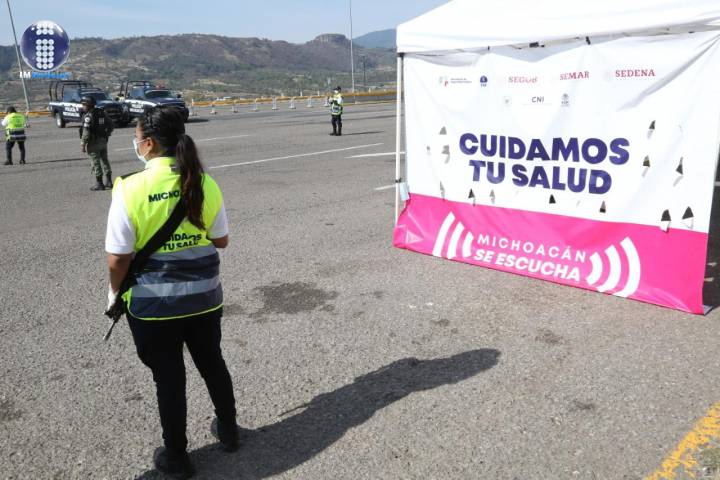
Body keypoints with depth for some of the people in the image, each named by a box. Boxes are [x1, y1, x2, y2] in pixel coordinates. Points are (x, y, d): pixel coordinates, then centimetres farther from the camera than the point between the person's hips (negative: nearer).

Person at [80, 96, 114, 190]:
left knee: (96, 163, 0)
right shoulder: (102, 112, 6)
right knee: (105, 161, 15)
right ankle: (108, 181, 20)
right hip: (103, 141, 7)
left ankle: (99, 184, 3)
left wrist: (83, 144, -16)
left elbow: (86, 132, -21)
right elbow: (110, 124, 13)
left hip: (93, 143, -7)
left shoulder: (88, 116, -16)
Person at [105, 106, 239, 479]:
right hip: (204, 296, 3)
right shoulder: (204, 183, -7)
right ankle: (228, 430, 42)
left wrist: (115, 292, 4)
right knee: (212, 364, 22)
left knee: (168, 378, 13)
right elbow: (220, 240, 2)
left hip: (153, 304, -3)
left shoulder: (131, 188, -17)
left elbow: (118, 258, -14)